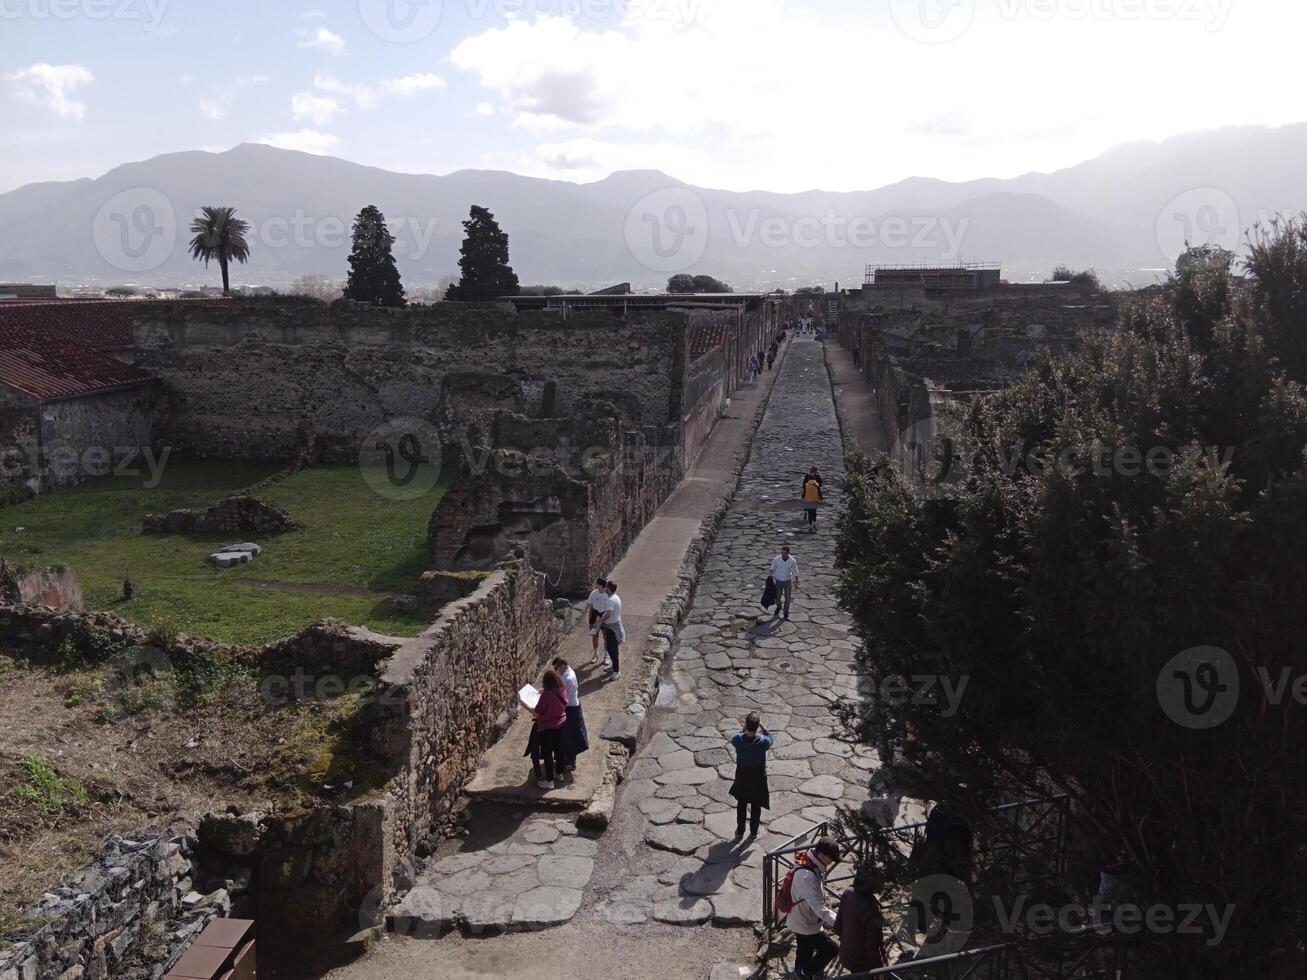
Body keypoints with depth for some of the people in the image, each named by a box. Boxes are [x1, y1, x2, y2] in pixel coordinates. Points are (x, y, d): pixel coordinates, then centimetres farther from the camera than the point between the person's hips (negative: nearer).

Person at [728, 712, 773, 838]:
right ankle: (753, 831, 37)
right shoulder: (763, 742, -30)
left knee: (741, 803, 22)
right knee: (756, 804, 21)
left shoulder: (738, 739, -27)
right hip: (758, 776, -1)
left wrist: (743, 729, -5)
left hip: (742, 775, 1)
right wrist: (762, 726, -10)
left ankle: (740, 831, 34)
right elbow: (771, 740, -5)